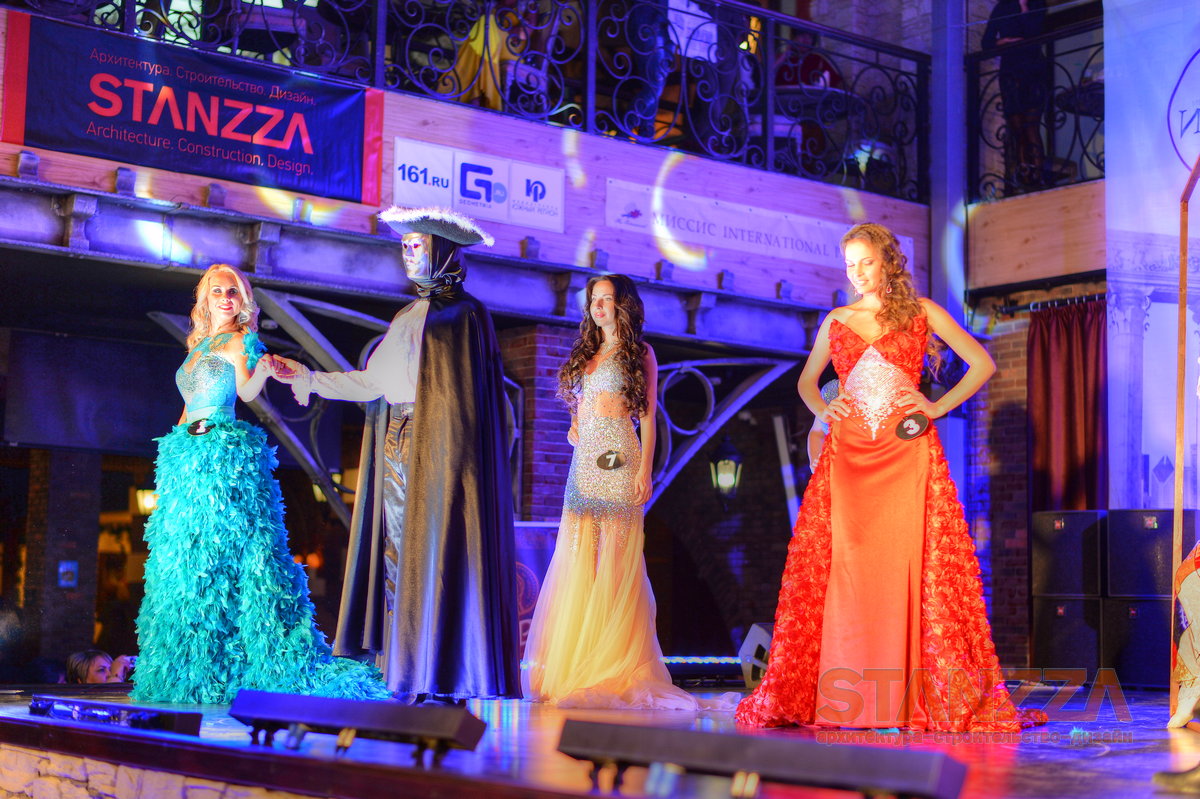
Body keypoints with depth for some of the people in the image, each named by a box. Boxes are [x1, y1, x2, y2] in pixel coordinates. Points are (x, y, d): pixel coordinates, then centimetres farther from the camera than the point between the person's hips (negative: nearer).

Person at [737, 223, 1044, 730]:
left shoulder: (921, 313, 9)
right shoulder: (837, 321, 16)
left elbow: (982, 363, 9)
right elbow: (807, 380, 26)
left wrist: (940, 406, -2)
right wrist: (821, 410, 6)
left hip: (907, 452, -2)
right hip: (849, 453, 2)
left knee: (910, 565, -9)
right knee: (842, 569, -4)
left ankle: (921, 692, -6)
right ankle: (840, 696, -1)